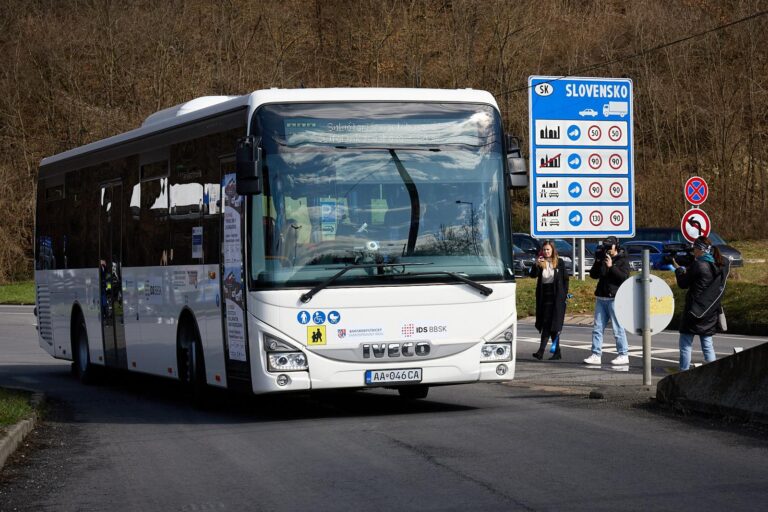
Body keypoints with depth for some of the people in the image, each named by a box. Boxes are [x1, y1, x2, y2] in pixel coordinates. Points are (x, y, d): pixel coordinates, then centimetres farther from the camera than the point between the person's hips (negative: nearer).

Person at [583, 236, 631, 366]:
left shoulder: (622, 260, -1)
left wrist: (611, 266, -18)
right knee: (597, 328, 4)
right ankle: (596, 355, 6)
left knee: (618, 328, -5)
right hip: (601, 298, 7)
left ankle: (623, 356, 0)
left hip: (615, 298, -7)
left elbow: (624, 277, -15)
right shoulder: (603, 259, 15)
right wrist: (598, 262, -4)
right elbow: (593, 274, 9)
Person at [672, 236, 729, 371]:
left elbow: (683, 283, -7)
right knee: (707, 344, 13)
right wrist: (688, 269, 13)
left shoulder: (698, 266, -16)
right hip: (710, 313, 7)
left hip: (695, 311, -7)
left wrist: (678, 268, 10)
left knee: (686, 344, 2)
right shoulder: (721, 266, 5)